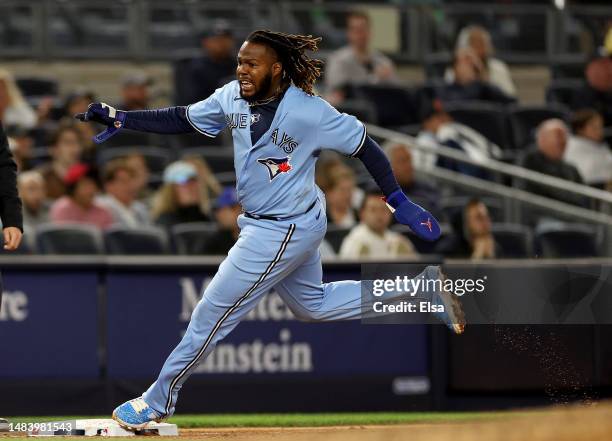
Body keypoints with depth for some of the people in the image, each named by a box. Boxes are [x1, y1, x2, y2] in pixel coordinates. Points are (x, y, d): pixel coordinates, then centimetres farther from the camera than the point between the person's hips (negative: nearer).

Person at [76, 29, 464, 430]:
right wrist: (121, 119, -7)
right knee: (313, 304, 25)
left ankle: (159, 400, 14)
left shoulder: (309, 112, -25)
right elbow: (182, 119, 4)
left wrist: (400, 203, -15)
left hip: (282, 232, -9)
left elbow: (363, 145, -16)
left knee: (214, 312, -1)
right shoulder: (233, 97, -5)